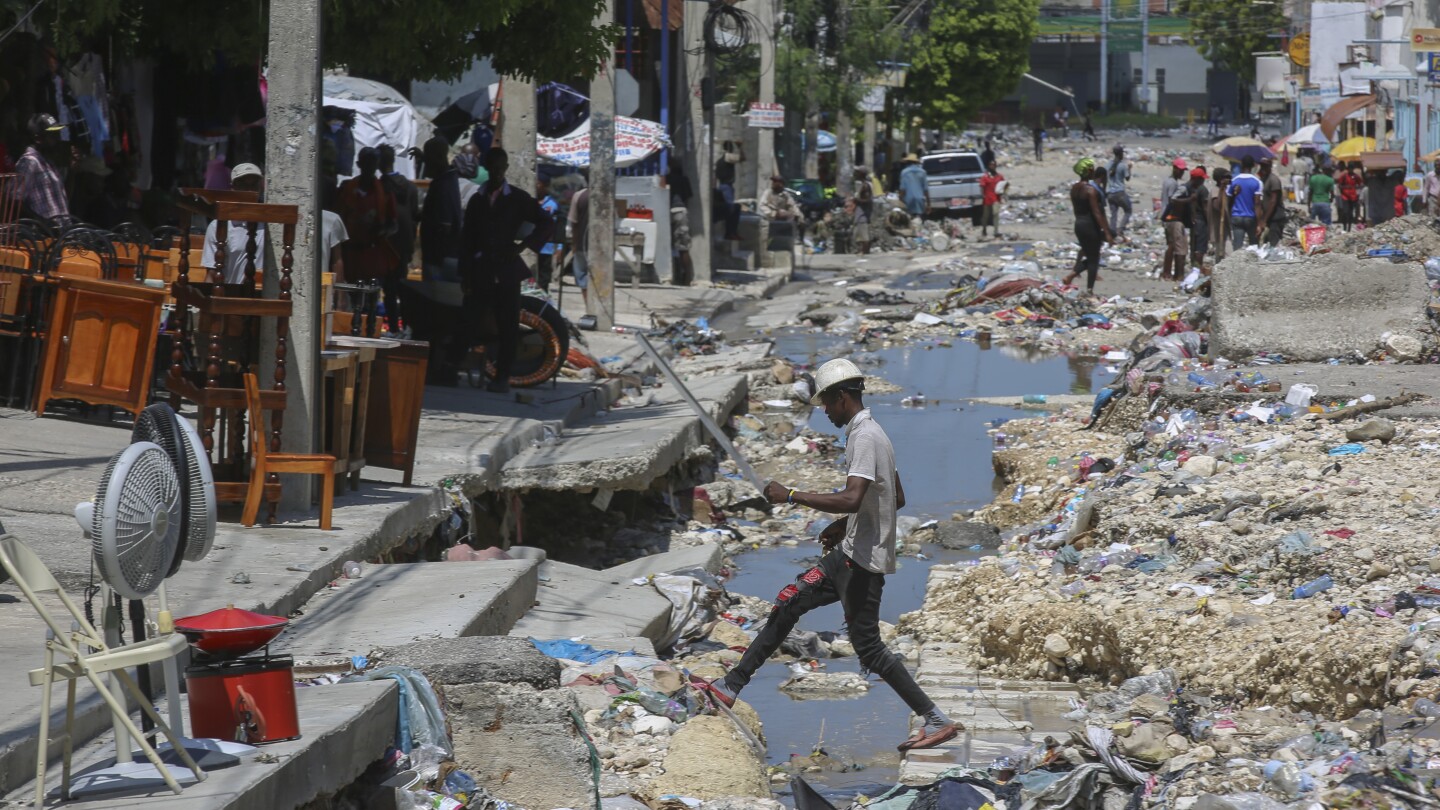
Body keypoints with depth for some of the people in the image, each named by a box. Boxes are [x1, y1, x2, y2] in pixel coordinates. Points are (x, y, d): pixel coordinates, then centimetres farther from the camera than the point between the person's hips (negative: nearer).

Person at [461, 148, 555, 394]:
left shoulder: (518, 198, 7)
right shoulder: (477, 200, 15)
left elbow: (547, 224, 3)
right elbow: (468, 240, 13)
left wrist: (523, 246, -7)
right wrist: (465, 274, 5)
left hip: (507, 270, -2)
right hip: (481, 271, 2)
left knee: (507, 326, -5)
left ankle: (502, 377, -4)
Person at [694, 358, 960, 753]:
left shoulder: (865, 437, -18)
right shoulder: (867, 432, 14)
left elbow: (852, 498, -32)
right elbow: (897, 498, 23)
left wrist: (791, 496, -26)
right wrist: (845, 524, 23)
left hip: (863, 561, -10)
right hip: (851, 552, 10)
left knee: (868, 647, -6)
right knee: (789, 604, 11)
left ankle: (937, 721, -1)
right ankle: (731, 685, 16)